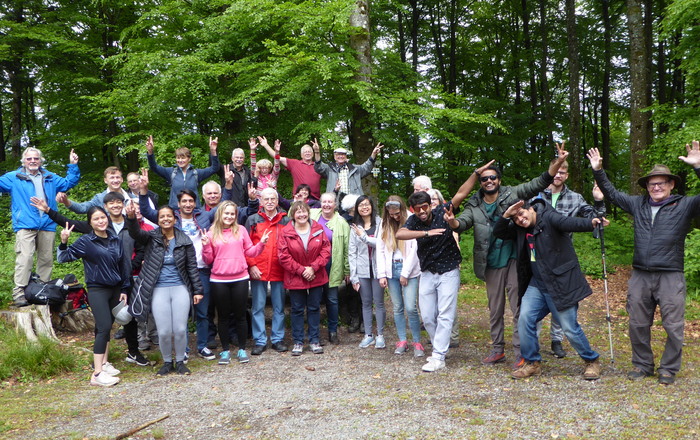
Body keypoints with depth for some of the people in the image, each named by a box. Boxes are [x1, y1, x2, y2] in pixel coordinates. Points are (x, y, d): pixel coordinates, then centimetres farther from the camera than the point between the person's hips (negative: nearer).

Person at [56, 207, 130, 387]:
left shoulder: (115, 240, 8)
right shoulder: (85, 242, -4)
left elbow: (124, 265, 12)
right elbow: (63, 257, -8)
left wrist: (124, 289, 11)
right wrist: (63, 242, -25)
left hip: (115, 289, 5)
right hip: (97, 289, -5)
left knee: (106, 327, 11)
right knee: (104, 327, -14)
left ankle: (104, 362, 25)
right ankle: (97, 374, -12)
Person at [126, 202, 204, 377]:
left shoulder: (184, 240, 4)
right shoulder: (152, 238, 2)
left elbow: (192, 267, 7)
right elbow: (136, 232, -19)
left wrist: (197, 290, 4)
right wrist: (131, 217, -40)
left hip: (180, 289, 1)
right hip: (159, 290, 0)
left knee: (180, 329, 0)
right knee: (164, 331, -1)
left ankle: (180, 361, 22)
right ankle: (167, 362, 22)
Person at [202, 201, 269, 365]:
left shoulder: (241, 230, 5)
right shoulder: (212, 233, 2)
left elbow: (250, 251, 9)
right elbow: (209, 260, 4)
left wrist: (261, 244, -7)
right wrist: (205, 246, -12)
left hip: (240, 279, 0)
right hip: (219, 281, 0)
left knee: (240, 315, 8)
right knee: (223, 316, 9)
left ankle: (242, 349, 21)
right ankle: (225, 350, 22)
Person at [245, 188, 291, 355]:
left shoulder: (286, 221, 6)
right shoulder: (253, 220, 4)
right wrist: (251, 265, -8)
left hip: (279, 271, 1)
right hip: (258, 271, -1)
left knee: (279, 307, 8)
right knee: (258, 307, 4)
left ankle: (278, 339, 20)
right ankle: (260, 341, 13)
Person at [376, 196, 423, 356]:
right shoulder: (385, 225, 10)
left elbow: (415, 249, -7)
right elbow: (380, 250, 8)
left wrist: (405, 273, -8)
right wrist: (381, 275, 1)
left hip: (409, 270, -4)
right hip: (391, 269, 4)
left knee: (411, 308, -9)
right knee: (397, 308, 7)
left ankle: (417, 343, 4)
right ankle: (402, 341, 17)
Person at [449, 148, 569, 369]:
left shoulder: (512, 194, -1)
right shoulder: (474, 205, 5)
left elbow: (540, 183, -3)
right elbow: (462, 223, -7)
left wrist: (558, 162, -16)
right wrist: (451, 221, -31)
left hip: (514, 261, -3)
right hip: (491, 264, 3)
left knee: (518, 307, -1)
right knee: (495, 309, 13)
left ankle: (520, 352, 8)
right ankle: (497, 350, 26)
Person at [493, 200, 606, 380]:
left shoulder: (549, 218, -12)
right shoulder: (520, 230, 9)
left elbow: (569, 223, -29)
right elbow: (498, 233, 12)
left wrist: (591, 223, -49)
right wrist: (506, 215, -6)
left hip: (560, 284, -6)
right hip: (536, 284, 7)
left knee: (570, 328, -2)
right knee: (525, 319, -5)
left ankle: (592, 361, 23)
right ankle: (532, 363, 13)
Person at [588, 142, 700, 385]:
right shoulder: (638, 204, 11)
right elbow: (611, 193, 21)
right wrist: (598, 171, 15)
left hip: (670, 277, -4)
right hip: (640, 276, 4)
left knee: (673, 327, 3)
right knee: (638, 324, 10)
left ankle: (668, 369, 19)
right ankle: (642, 365, 25)